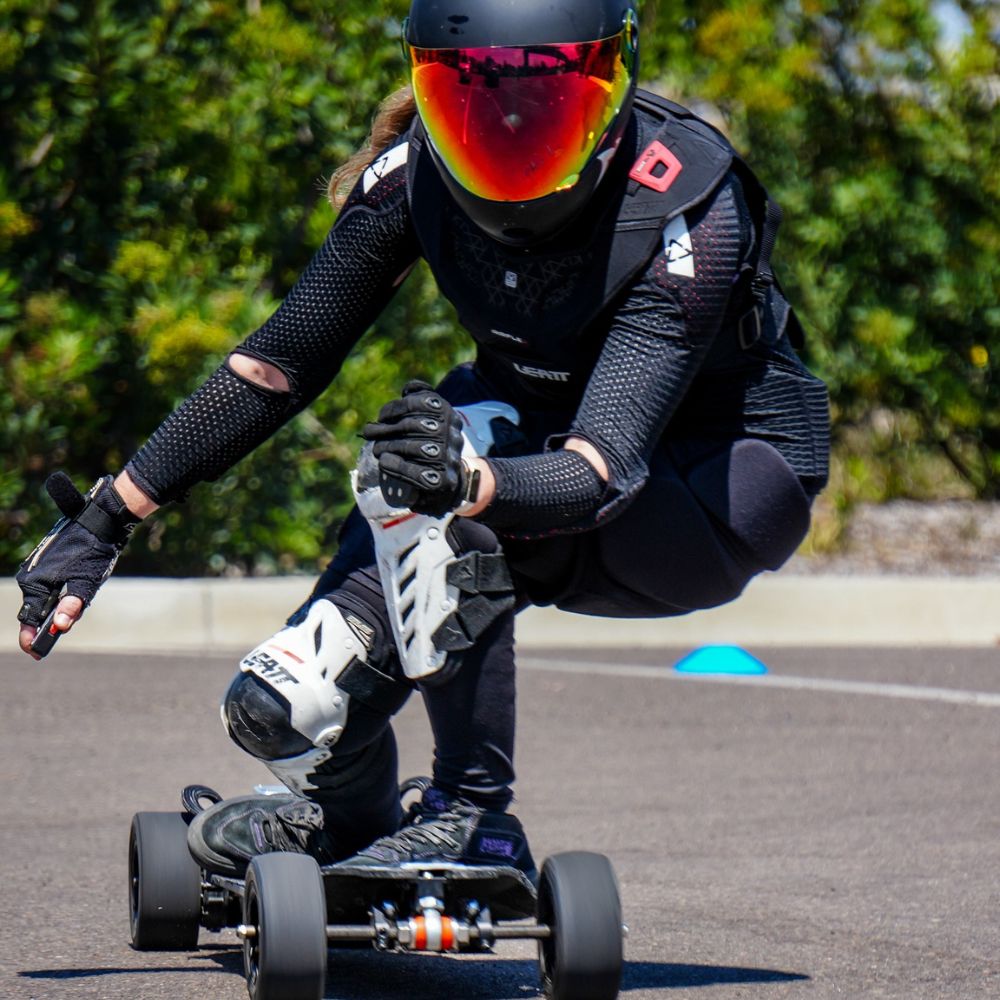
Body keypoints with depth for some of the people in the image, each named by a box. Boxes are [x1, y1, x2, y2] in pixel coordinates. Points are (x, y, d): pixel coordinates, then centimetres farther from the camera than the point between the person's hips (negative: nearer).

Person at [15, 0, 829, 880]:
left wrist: (475, 485, -63)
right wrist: (105, 520, -12)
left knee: (443, 485, -35)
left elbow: (606, 465, -42)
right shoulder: (418, 173, -18)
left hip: (725, 481, -5)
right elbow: (283, 361, -10)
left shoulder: (688, 211, -32)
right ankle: (339, 813, 23)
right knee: (283, 713, -12)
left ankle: (475, 817, -21)